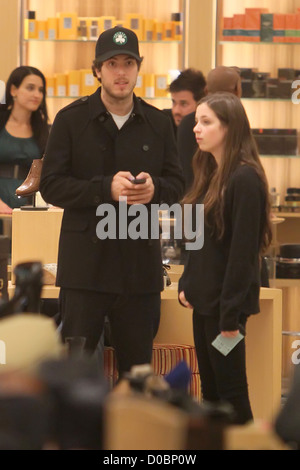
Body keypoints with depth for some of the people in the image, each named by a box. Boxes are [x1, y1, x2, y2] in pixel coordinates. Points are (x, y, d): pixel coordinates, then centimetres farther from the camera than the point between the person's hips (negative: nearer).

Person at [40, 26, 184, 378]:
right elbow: (51, 186, -5)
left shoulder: (157, 124, 9)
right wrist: (106, 188, -17)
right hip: (86, 262, -3)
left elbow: (177, 184, 12)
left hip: (140, 263, 3)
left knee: (137, 366, 8)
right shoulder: (71, 120, 0)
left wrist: (154, 189, -12)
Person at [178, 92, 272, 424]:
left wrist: (231, 313, -18)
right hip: (204, 298, 9)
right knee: (210, 392, 13)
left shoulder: (245, 179, -16)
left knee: (230, 392, -2)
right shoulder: (211, 175, 11)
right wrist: (186, 284, 7)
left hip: (226, 302, -9)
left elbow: (243, 251, -18)